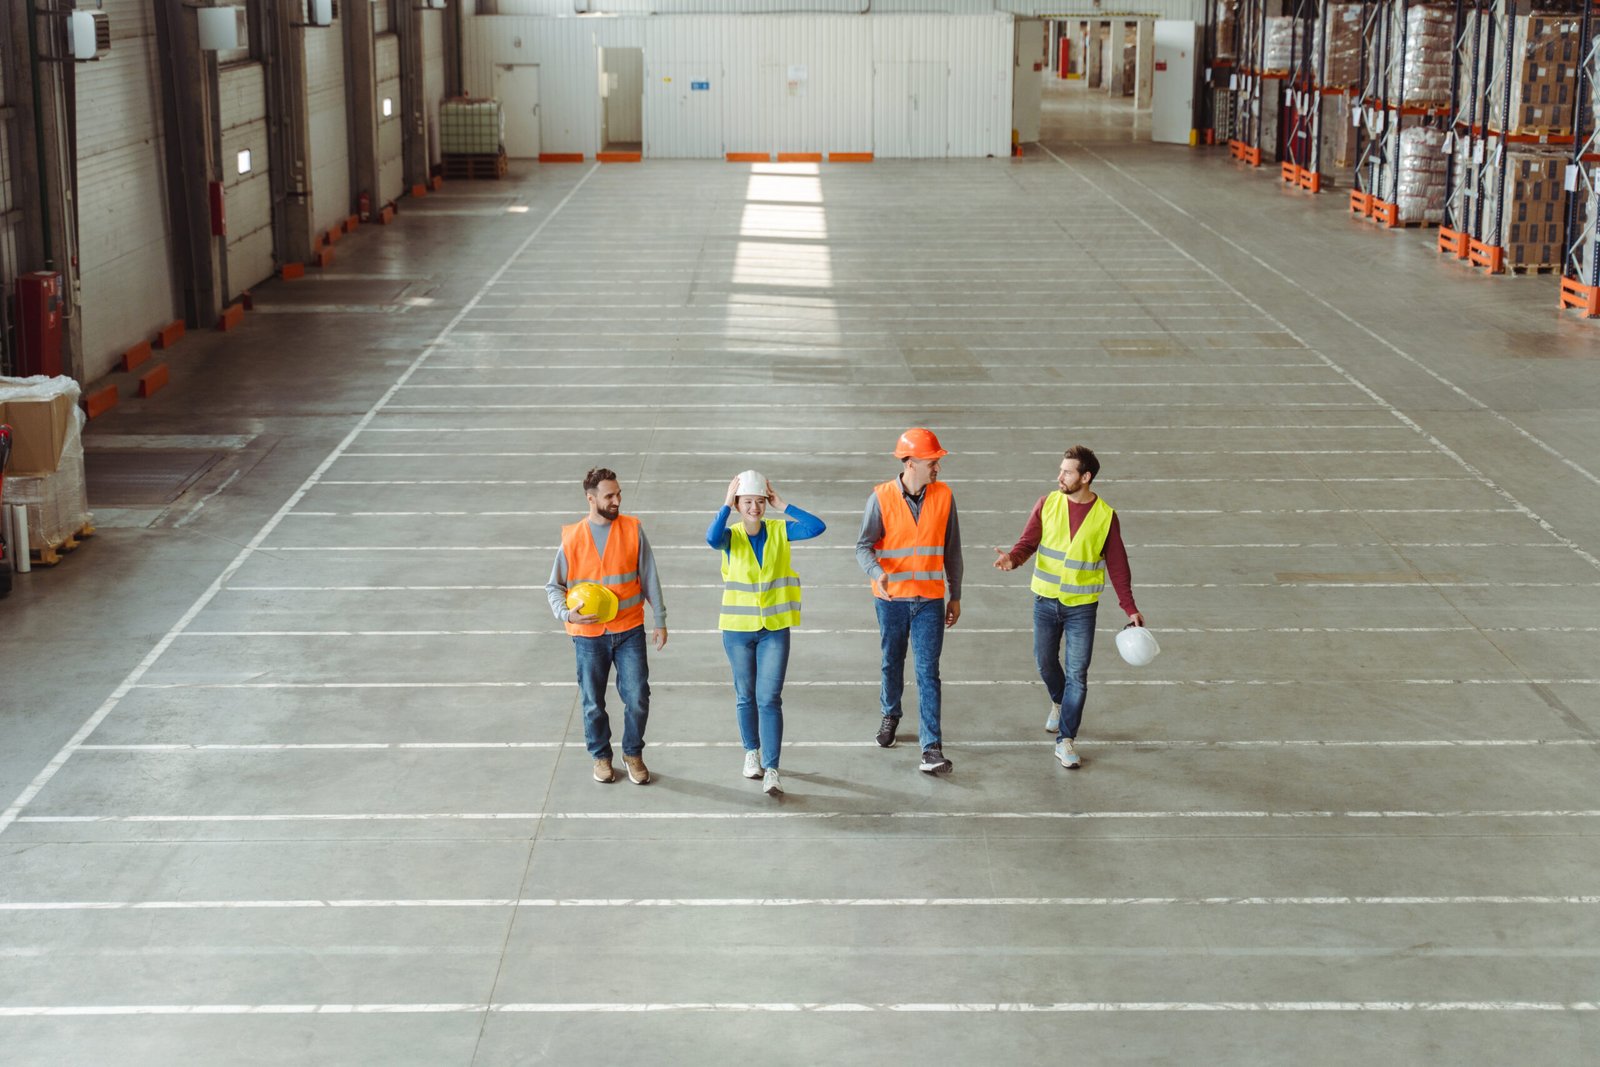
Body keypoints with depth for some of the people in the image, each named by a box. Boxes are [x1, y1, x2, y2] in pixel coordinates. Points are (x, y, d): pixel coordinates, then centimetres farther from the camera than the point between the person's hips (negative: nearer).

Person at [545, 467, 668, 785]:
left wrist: (660, 620, 1)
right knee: (593, 703, 10)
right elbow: (554, 586, 1)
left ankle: (633, 753, 21)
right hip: (589, 634, 0)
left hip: (629, 630, 0)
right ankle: (601, 757, 30)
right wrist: (566, 613, -18)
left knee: (638, 699, -2)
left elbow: (649, 577, 1)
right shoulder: (572, 538, -6)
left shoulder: (632, 529, -4)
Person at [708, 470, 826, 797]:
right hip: (737, 628, 1)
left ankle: (771, 771, -5)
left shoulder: (779, 530, -4)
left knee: (769, 699, -6)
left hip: (774, 628, 0)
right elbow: (712, 538, -32)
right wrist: (726, 503, -24)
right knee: (746, 696, 15)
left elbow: (817, 527, -19)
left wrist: (781, 506, -16)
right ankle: (752, 752, 36)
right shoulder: (731, 536, -8)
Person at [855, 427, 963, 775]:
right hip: (891, 598, 0)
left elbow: (952, 550, 5)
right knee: (892, 664, 18)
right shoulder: (881, 498, -9)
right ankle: (890, 713, 45)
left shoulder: (944, 496, -3)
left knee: (928, 672, -5)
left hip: (930, 600, 0)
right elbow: (864, 547, -10)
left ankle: (932, 748, -7)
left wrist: (955, 596, 8)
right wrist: (878, 573, -31)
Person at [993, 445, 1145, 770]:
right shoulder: (1047, 505, -3)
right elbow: (1028, 542, -5)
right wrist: (1012, 558, -28)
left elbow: (1117, 565, -2)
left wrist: (1130, 608, -4)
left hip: (1082, 606, -2)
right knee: (1045, 662, 14)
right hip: (1046, 600, 2)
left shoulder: (1105, 516, -7)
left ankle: (1066, 740, 5)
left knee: (1077, 674, -3)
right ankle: (1059, 702, 46)